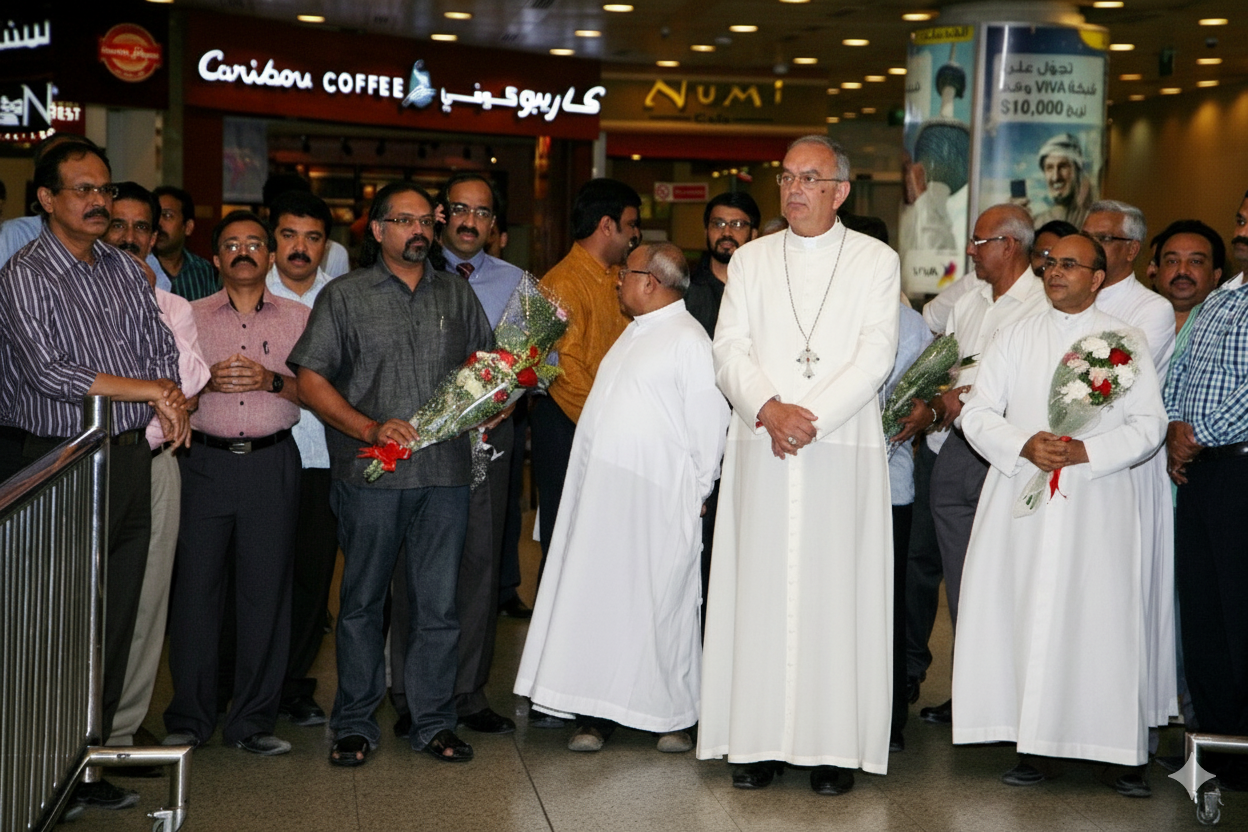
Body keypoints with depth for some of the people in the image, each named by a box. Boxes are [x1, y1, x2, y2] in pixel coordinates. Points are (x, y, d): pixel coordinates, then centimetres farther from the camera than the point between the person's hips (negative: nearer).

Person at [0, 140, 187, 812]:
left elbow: (160, 345, 15)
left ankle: (102, 741, 21)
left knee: (120, 609, 10)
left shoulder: (124, 268, 13)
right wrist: (148, 390, -15)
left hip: (132, 456, 6)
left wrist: (170, 397, -6)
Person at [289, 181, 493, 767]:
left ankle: (434, 722, 16)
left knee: (438, 603, 5)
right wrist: (371, 428, -13)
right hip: (371, 475, -2)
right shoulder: (344, 296, 5)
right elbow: (311, 380, -1)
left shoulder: (458, 295, 16)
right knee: (362, 602, 5)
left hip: (444, 474, 2)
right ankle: (355, 724, 17)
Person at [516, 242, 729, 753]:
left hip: (656, 502, -8)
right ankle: (594, 715, 15)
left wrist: (695, 493, -10)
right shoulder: (635, 333, 17)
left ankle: (675, 717, 14)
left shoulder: (689, 340, -11)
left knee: (659, 603, 0)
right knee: (596, 597, 7)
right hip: (601, 498, 8)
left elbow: (708, 426, -12)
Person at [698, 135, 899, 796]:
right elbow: (730, 350, 4)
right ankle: (759, 741, 5)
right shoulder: (750, 259, 14)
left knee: (836, 588, -3)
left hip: (842, 450, -2)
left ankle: (835, 746, 3)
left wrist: (811, 415, -15)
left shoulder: (876, 261, 7)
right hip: (759, 450, 2)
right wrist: (770, 408, -13)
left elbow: (875, 355, -4)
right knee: (759, 589, 0)